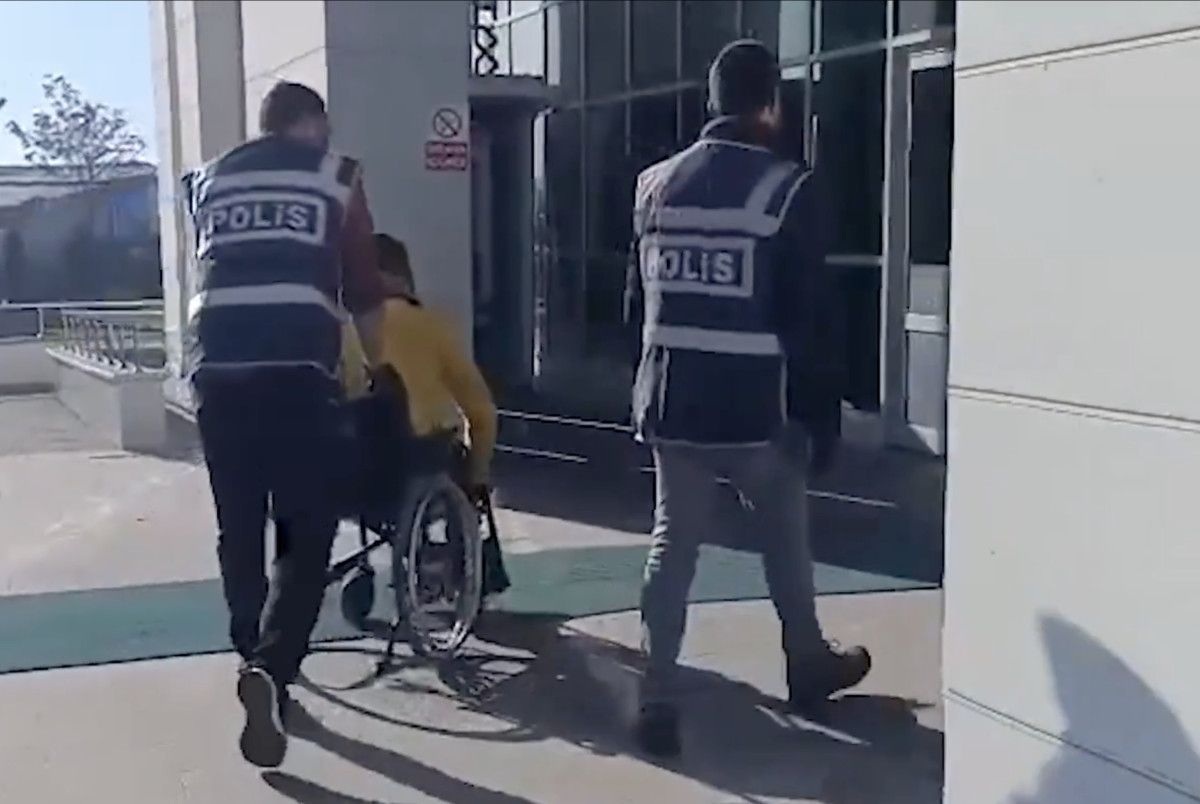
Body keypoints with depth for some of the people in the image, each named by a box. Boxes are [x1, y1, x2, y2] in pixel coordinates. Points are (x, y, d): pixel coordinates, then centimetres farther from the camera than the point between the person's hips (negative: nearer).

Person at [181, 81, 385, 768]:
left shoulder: (207, 181, 21)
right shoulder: (335, 175, 10)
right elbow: (365, 292, 11)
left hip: (218, 370, 4)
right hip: (299, 371, -4)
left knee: (239, 531, 16)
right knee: (307, 534, 2)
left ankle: (257, 667, 27)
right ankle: (271, 669, -16)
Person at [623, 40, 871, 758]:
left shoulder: (655, 185, 6)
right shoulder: (786, 189, -9)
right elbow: (812, 316, -10)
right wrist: (824, 415, -2)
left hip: (673, 402, 4)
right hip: (756, 407, -3)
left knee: (671, 547, 10)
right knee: (787, 540, 18)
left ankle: (658, 703, 8)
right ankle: (809, 666, 37)